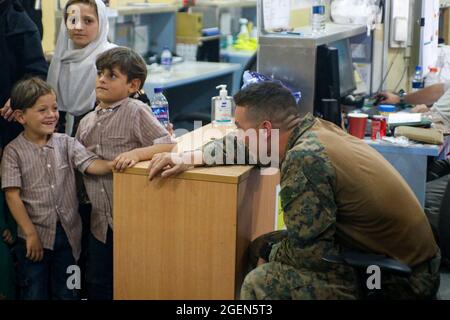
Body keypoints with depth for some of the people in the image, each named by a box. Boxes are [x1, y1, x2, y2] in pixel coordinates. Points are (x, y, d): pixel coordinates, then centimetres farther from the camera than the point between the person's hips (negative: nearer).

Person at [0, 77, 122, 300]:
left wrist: (113, 164, -35)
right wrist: (31, 234, -12)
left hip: (68, 233, 3)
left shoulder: (66, 143, 1)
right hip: (35, 237, -3)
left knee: (66, 292, 14)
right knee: (34, 293, 9)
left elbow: (90, 164, -12)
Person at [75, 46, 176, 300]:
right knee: (97, 284, 14)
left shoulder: (136, 111, -8)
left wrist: (137, 153, -27)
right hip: (101, 220, 6)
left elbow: (168, 145, -13)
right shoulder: (87, 122, 10)